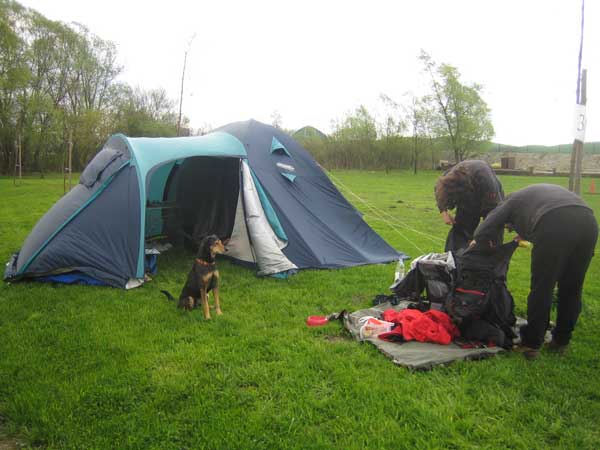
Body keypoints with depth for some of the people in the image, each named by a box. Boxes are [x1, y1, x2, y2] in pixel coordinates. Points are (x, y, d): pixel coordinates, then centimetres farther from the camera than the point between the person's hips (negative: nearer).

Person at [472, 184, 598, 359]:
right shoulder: (542, 191, 41)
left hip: (555, 227, -6)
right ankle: (561, 341, 31)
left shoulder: (512, 201, 24)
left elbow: (483, 232, 14)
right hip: (589, 223, 6)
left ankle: (531, 345, 15)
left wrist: (479, 240, 34)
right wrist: (527, 235, 45)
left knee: (542, 289, 6)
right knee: (572, 290, 18)